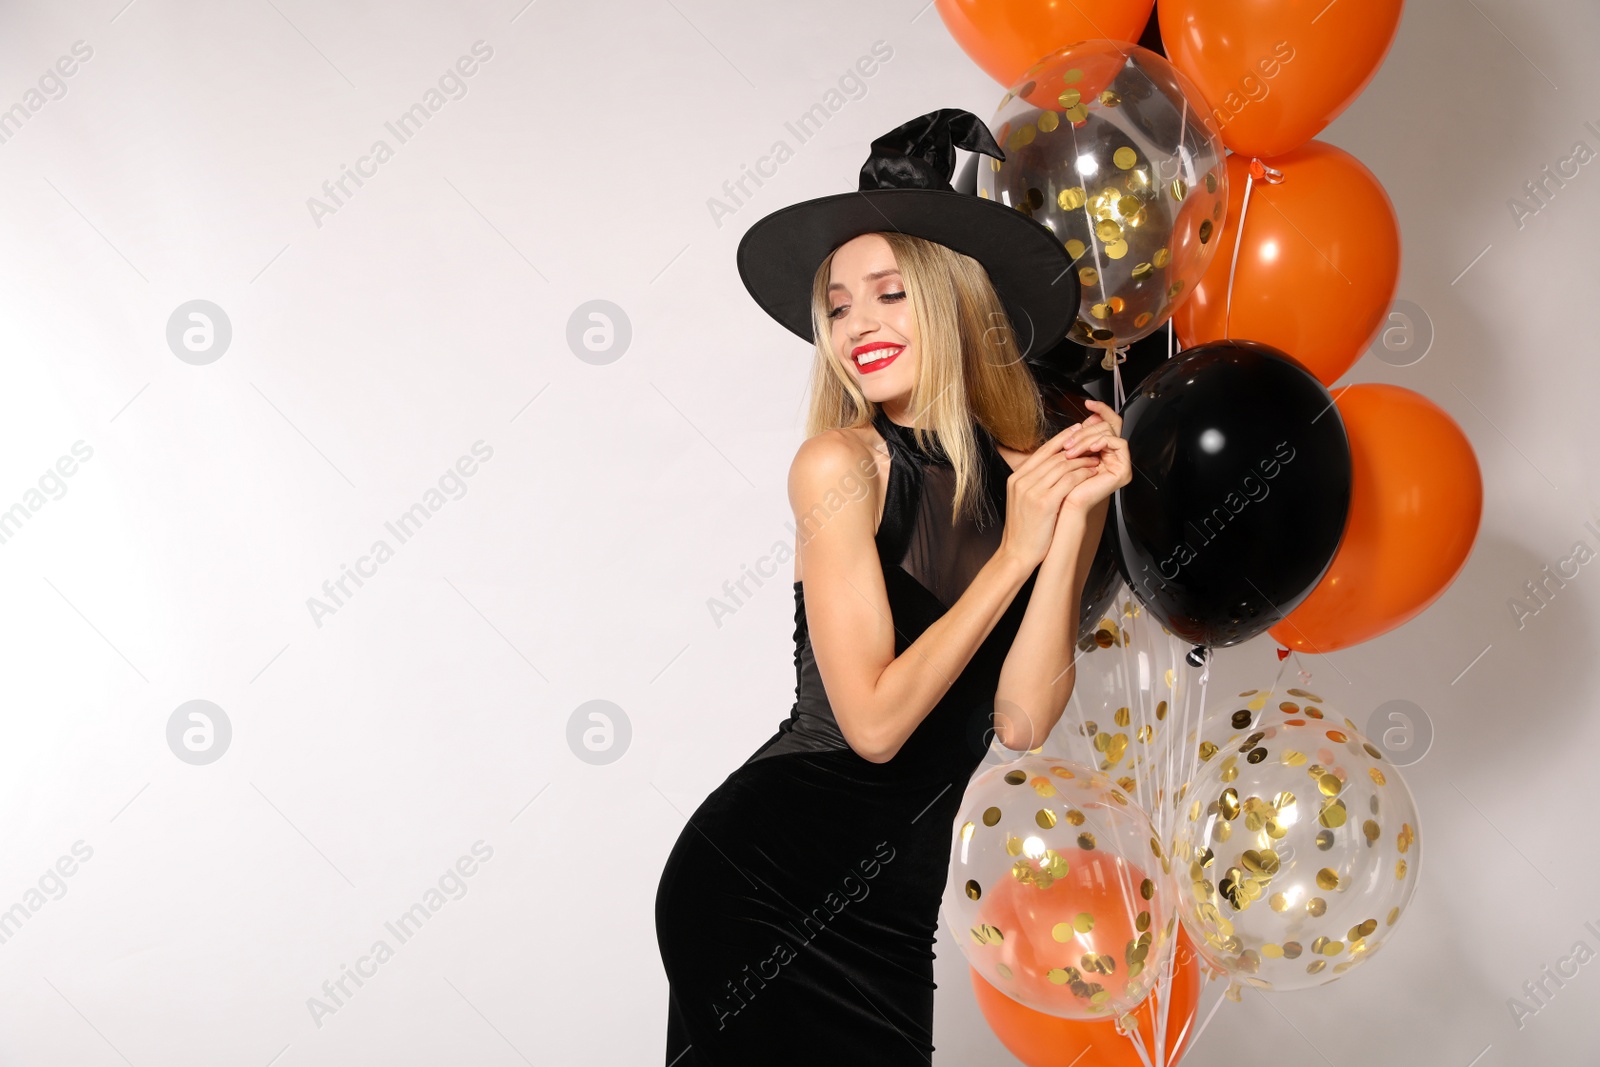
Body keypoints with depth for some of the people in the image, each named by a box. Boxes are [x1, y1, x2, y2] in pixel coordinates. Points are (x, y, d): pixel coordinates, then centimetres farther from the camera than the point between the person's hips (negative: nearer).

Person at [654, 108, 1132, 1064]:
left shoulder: (1034, 478, 1)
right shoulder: (842, 464, -12)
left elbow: (1022, 720, -9)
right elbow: (874, 719, -17)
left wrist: (1076, 519, -14)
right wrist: (1014, 551, -15)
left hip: (895, 898, 5)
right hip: (767, 877, -5)